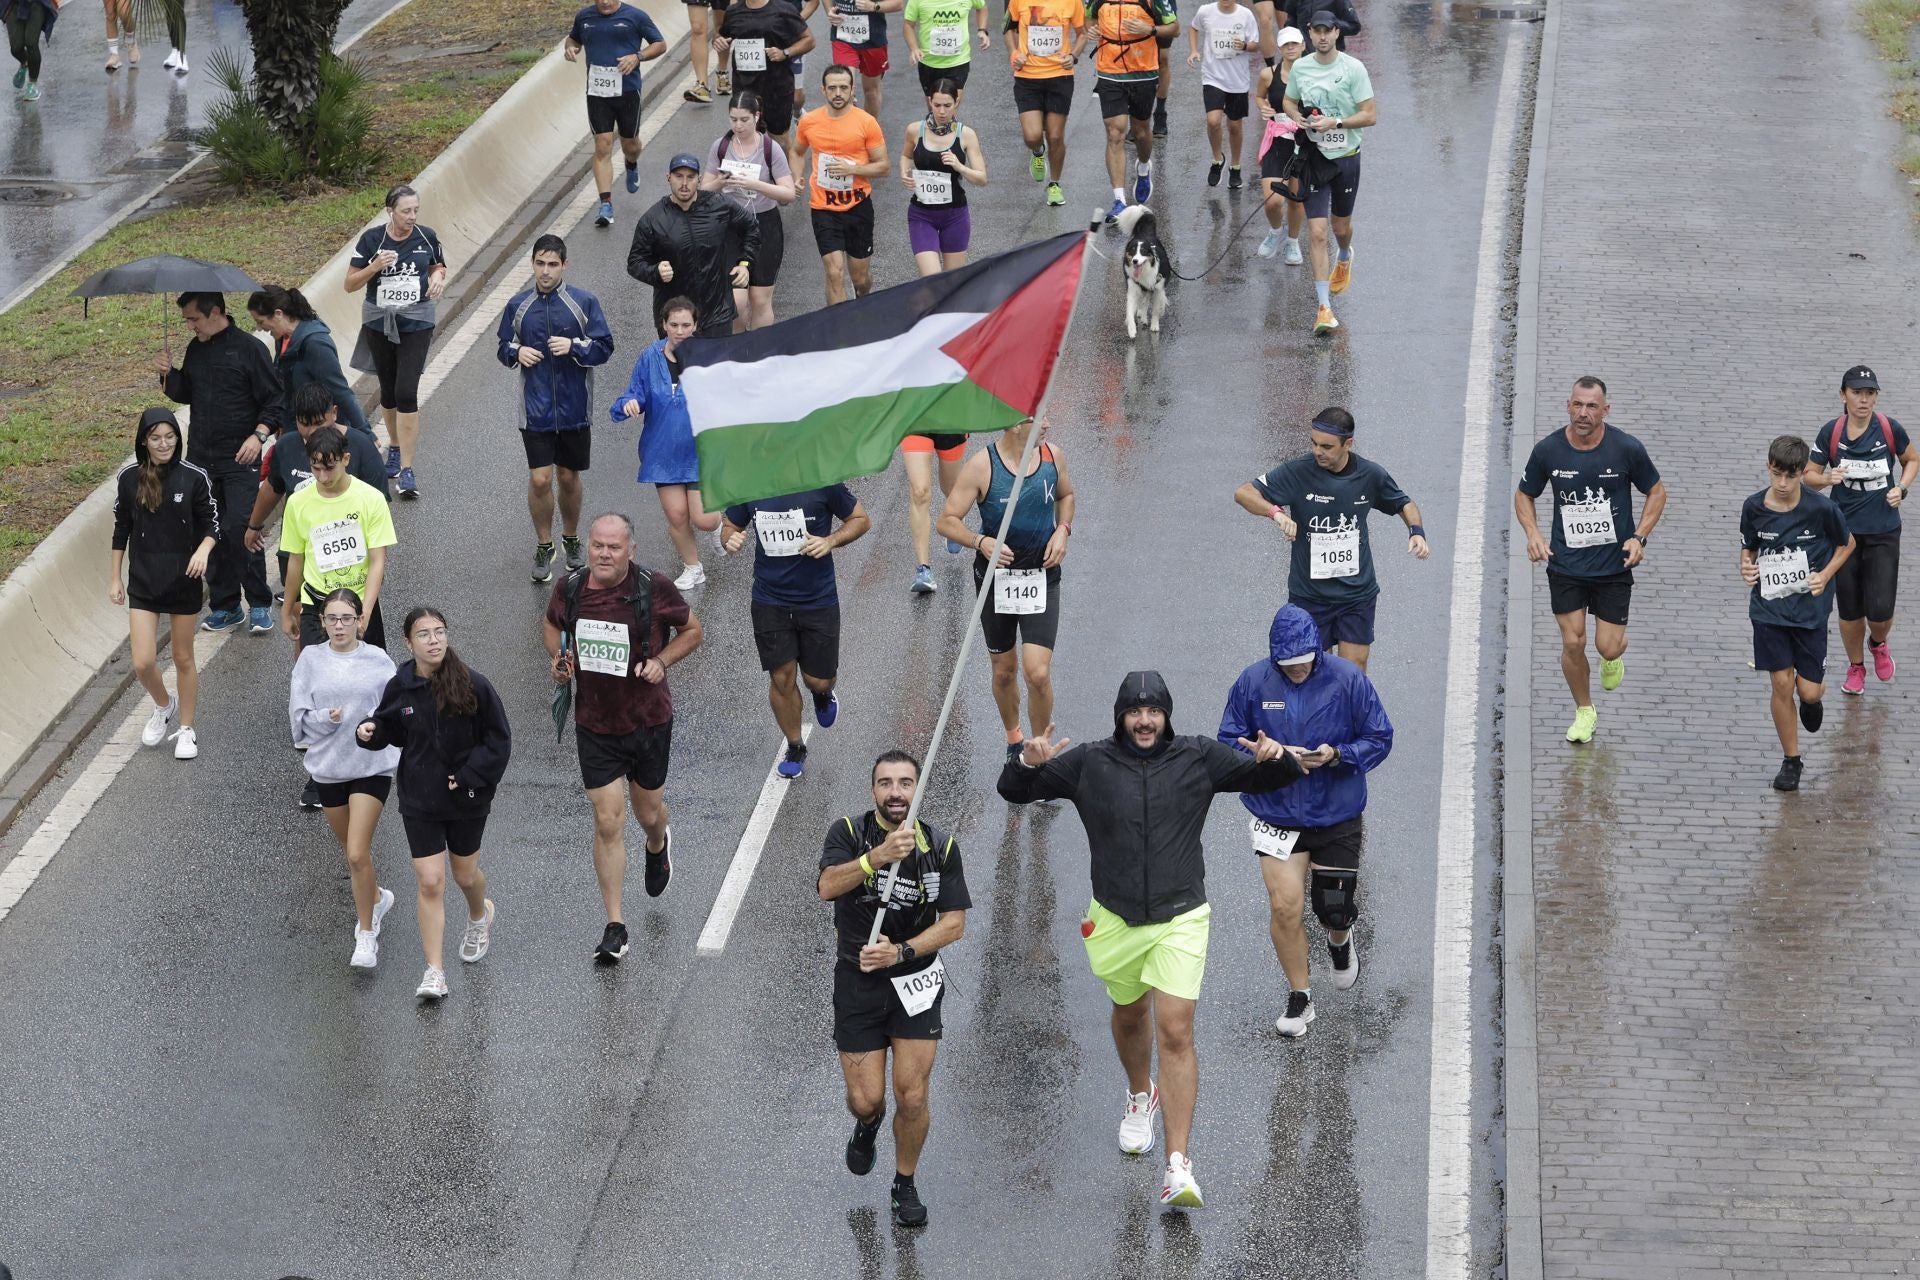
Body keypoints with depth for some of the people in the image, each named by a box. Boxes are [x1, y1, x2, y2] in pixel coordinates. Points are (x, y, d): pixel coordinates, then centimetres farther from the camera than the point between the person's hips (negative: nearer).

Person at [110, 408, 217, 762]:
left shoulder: (194, 478, -10)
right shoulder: (129, 478, -4)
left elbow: (211, 524, -2)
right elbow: (121, 529, 6)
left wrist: (203, 550, -24)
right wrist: (114, 579, 8)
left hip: (183, 581, -1)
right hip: (142, 583, 1)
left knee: (183, 658, 11)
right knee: (143, 663, -4)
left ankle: (185, 729, 27)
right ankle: (163, 707, 27)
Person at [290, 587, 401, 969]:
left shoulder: (377, 661, -5)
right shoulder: (311, 659, -1)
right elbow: (299, 716, -3)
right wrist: (327, 719, -21)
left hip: (372, 766, -3)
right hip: (328, 766, 3)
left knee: (357, 854, -12)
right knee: (351, 849, 20)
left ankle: (366, 934, 1)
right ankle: (377, 898, 48)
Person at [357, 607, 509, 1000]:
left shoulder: (472, 684, -15)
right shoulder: (400, 687, -8)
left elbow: (498, 739, -8)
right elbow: (391, 728, 10)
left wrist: (469, 776, -16)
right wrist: (371, 731, -12)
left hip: (466, 797, -1)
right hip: (420, 799, 1)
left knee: (465, 874, 19)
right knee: (430, 882, -5)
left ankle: (480, 915, 55)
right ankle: (434, 972, 0)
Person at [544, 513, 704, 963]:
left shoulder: (654, 589, -16)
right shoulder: (570, 588, -8)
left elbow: (692, 630, -1)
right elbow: (554, 624, 14)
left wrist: (661, 661, -18)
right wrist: (558, 657, -6)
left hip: (648, 720, -1)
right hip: (595, 724, 1)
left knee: (648, 813, 17)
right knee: (607, 824, -4)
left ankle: (658, 846, 57)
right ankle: (615, 928, 4)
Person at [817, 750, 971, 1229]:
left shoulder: (940, 846, -4)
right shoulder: (849, 832, -9)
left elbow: (954, 923, -6)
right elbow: (827, 886, -28)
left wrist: (901, 952, -21)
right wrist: (878, 856, -43)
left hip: (915, 981, 1)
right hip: (858, 980, -1)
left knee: (911, 1096, -5)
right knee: (866, 1099, 0)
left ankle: (905, 1184, 20)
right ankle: (867, 1125, 39)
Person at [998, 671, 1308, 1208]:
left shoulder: (1199, 758, -3)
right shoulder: (1089, 763, -3)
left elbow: (1274, 778, 3)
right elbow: (1014, 792, 2)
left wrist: (1277, 758, -21)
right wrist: (1026, 764, -21)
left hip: (1180, 917, -2)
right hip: (1115, 918, 2)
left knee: (1175, 1032, -12)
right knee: (1130, 1013, 23)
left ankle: (1179, 1165, -14)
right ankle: (1141, 1096, 56)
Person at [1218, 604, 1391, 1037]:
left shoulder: (1347, 679, -9)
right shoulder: (1253, 683, -6)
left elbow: (1379, 739, -4)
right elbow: (1228, 742, 2)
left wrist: (1337, 755, -22)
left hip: (1337, 817, 0)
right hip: (1276, 814, 0)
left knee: (1335, 909, 5)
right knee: (1284, 907, -9)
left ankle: (1340, 942, 46)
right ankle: (1299, 997, 12)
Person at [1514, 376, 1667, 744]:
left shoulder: (1627, 449, -12)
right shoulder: (1548, 450, -8)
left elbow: (1656, 492, 4)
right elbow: (1524, 495, 9)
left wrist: (1640, 537, -9)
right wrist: (1533, 534, -8)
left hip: (1614, 564, -1)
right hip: (1565, 565, 1)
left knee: (1608, 646, -2)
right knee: (1573, 643, -1)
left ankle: (1613, 658, 38)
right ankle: (1584, 711, 25)